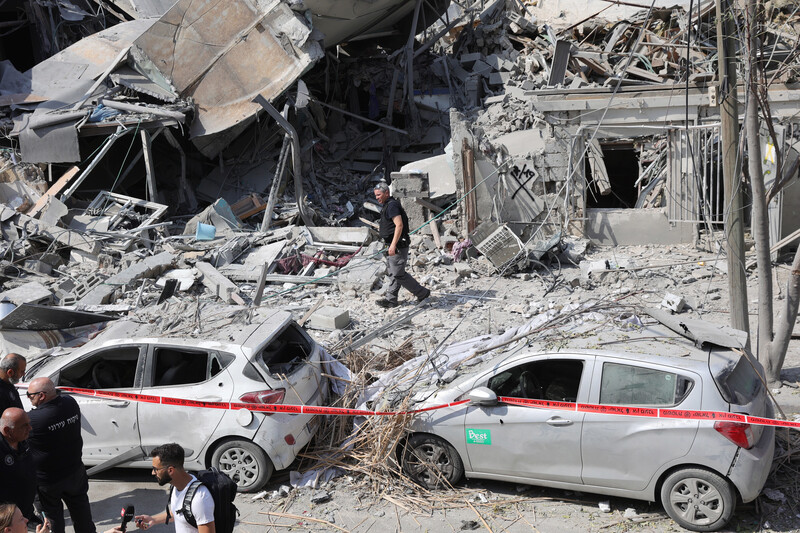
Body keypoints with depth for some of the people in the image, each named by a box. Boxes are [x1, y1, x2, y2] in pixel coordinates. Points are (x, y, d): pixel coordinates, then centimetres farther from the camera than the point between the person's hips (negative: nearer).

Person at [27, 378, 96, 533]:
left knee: (52, 512, 17)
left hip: (48, 480, -5)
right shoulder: (71, 404, -14)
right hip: (75, 471, 5)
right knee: (80, 505, 26)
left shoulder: (32, 419, -31)